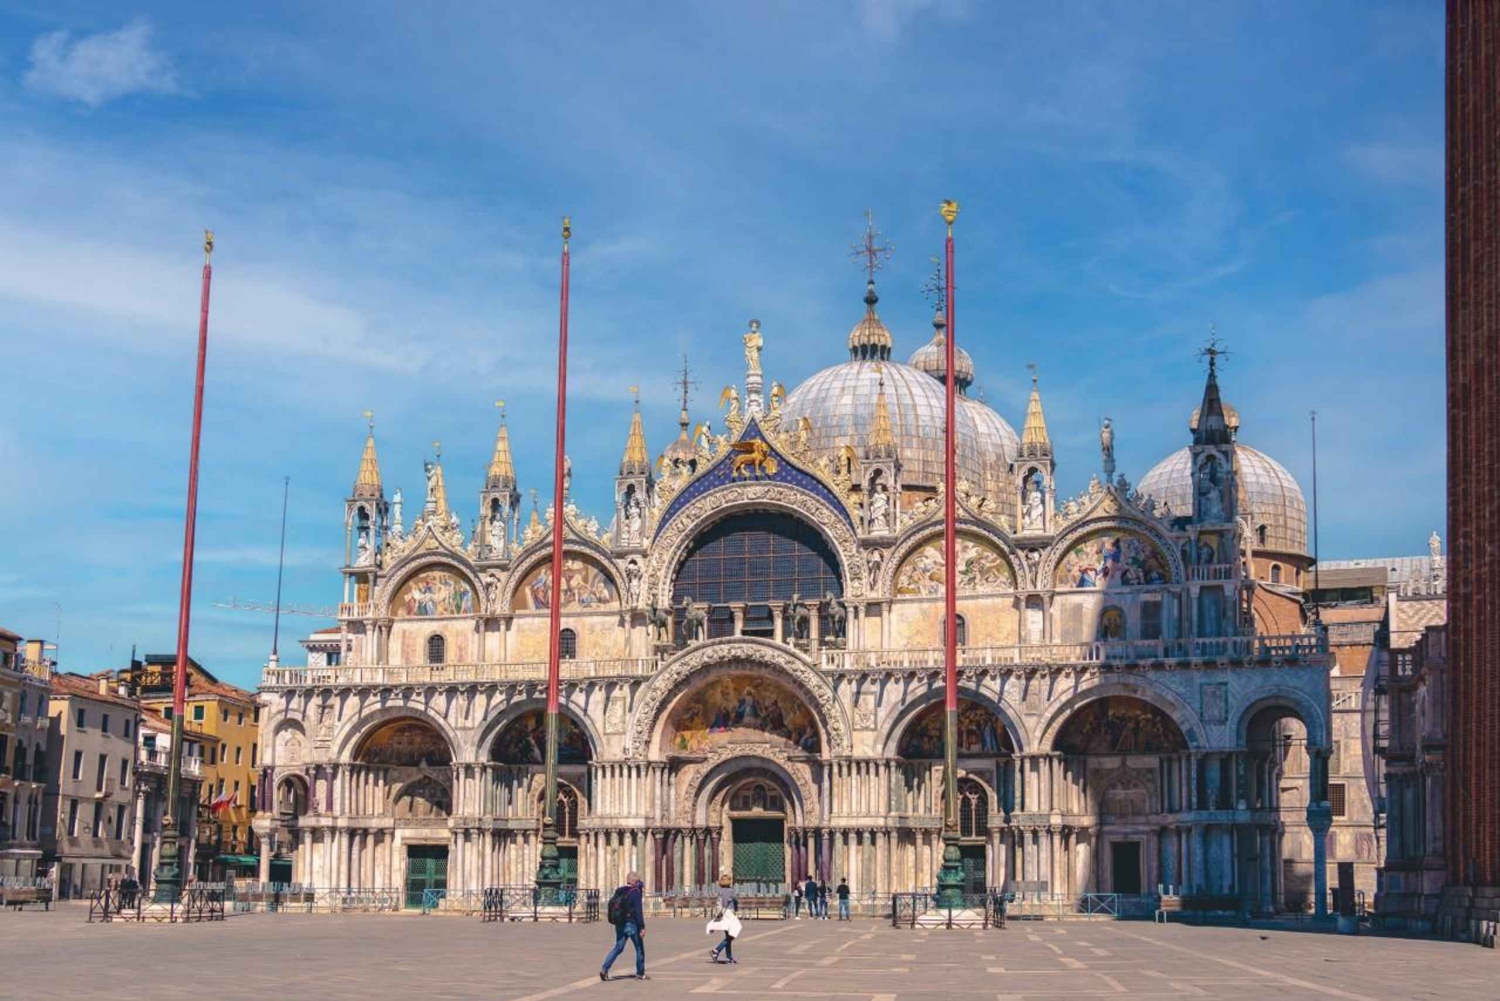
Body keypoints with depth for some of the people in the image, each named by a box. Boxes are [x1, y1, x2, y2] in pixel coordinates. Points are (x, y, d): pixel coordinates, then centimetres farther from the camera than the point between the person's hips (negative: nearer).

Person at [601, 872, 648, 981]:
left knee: (618, 948, 13)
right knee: (639, 948, 9)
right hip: (631, 924, -6)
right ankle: (640, 973, 15)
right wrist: (642, 927, -17)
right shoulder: (635, 892, -13)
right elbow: (638, 911, -18)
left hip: (619, 924, 6)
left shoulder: (618, 892, 8)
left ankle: (604, 969, -3)